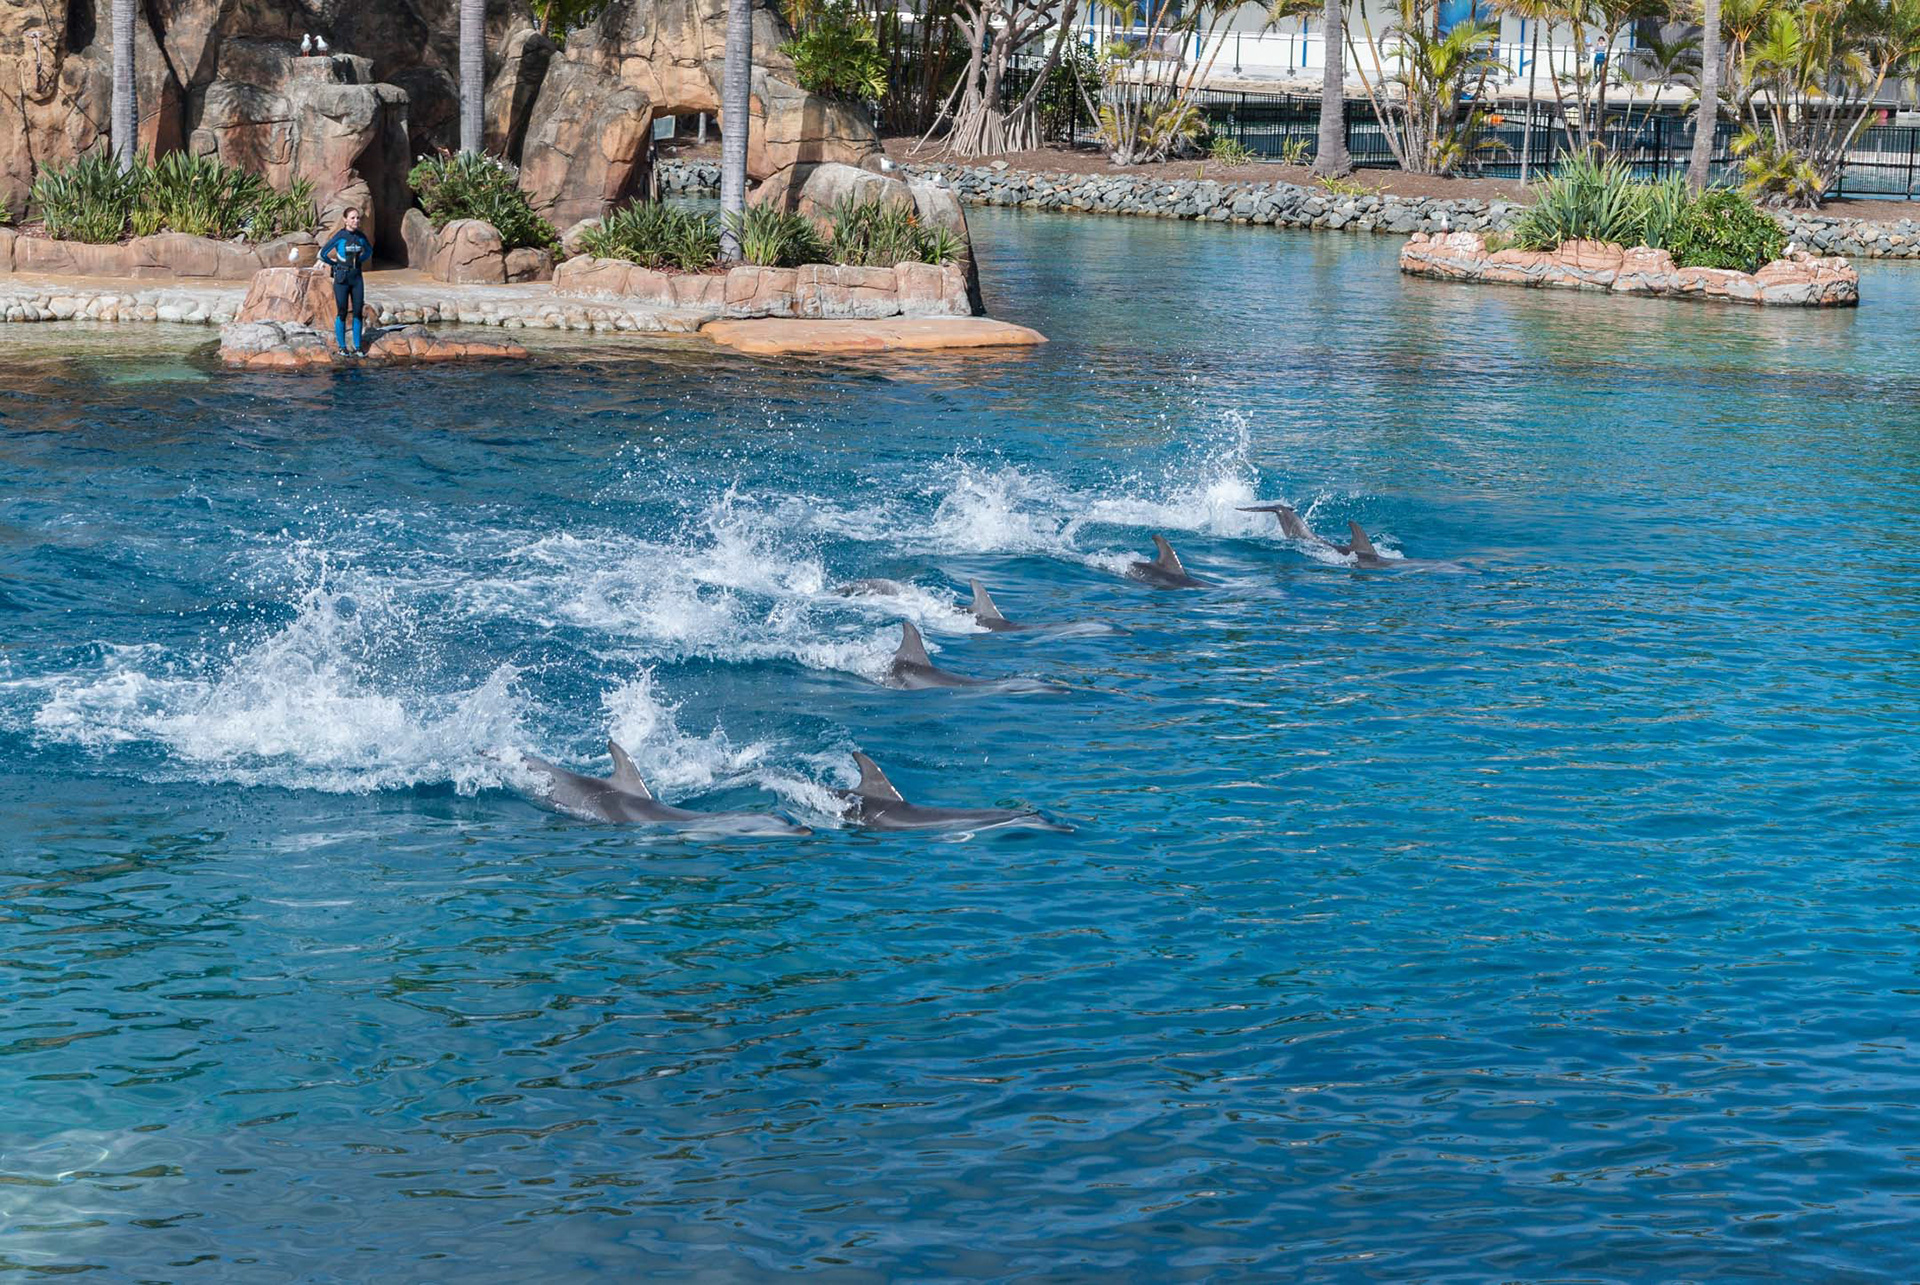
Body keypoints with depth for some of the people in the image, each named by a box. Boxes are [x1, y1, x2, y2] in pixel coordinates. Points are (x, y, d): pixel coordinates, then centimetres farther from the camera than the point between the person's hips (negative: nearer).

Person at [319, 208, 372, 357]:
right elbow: (323, 254, -6)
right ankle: (342, 347, 8)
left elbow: (369, 251, 22)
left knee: (358, 312, 3)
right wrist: (336, 265, 4)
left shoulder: (361, 236, 3)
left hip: (357, 278, 4)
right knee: (342, 313, 1)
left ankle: (357, 347, 10)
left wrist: (358, 262, 11)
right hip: (342, 278, -4)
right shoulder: (339, 236, -11)